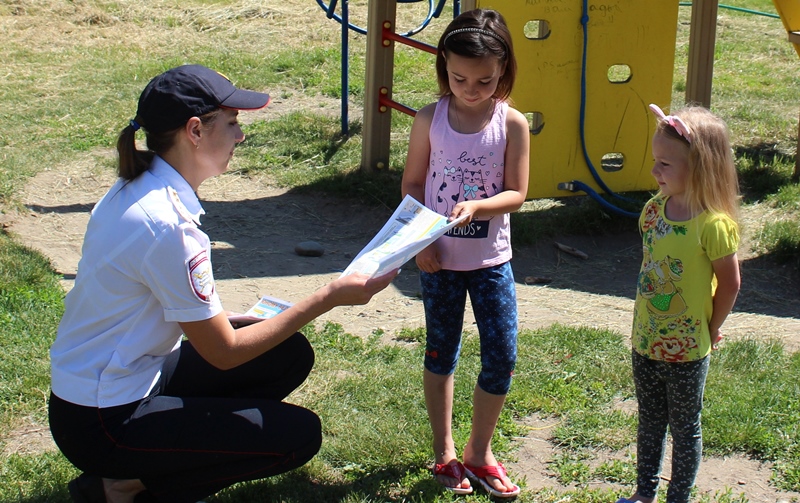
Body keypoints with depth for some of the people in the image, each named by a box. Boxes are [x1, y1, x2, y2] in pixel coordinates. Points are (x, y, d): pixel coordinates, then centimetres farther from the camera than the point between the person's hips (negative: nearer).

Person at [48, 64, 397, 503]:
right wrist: (329, 297, -16)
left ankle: (158, 461, 9)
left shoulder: (139, 187, 2)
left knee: (290, 356, 7)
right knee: (298, 434, -10)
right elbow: (224, 353, -19)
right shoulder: (167, 225, -27)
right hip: (102, 424, -9)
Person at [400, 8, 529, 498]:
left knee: (502, 357, 0)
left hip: (492, 259, 0)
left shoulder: (512, 124, -8)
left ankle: (479, 451, 20)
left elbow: (516, 193, -8)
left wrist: (476, 206, -26)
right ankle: (445, 452, 27)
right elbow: (413, 184, 2)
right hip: (439, 258, 0)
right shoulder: (431, 119, -6)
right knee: (442, 354, 12)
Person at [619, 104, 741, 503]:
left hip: (686, 350, -6)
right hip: (645, 340, 6)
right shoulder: (656, 208, -3)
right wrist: (643, 320, 10)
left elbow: (730, 282, -13)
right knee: (649, 422, 21)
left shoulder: (714, 224, -23)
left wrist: (711, 328, -2)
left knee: (685, 428, 12)